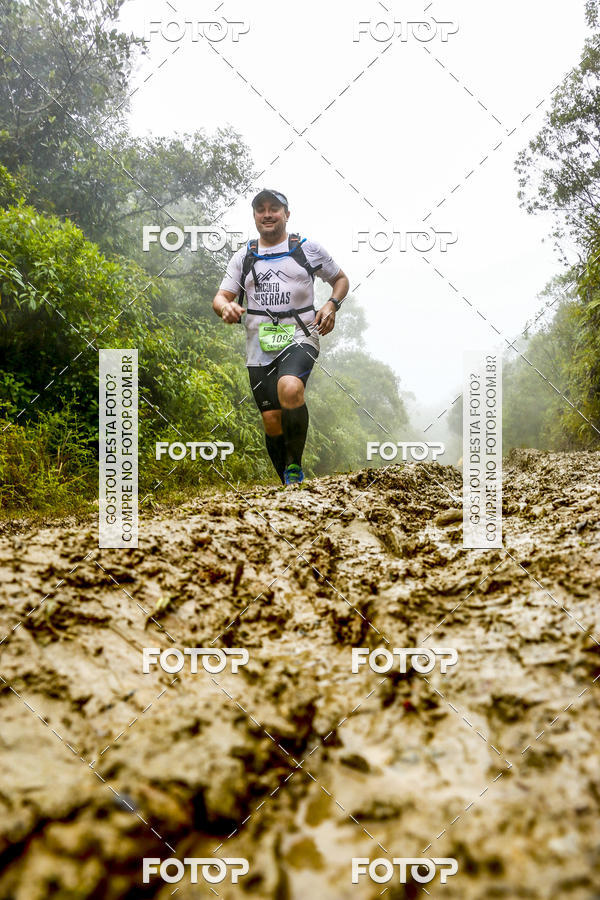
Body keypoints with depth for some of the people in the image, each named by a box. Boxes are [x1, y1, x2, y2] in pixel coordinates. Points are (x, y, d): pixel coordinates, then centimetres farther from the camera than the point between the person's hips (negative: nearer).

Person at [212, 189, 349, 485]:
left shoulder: (308, 248, 7)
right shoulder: (243, 256, 13)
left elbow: (341, 279, 17)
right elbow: (220, 297, 9)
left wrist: (332, 305, -3)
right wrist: (226, 307, -16)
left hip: (299, 339, -3)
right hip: (259, 348, 3)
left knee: (290, 390, -33)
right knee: (272, 422, 1)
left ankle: (295, 466, -16)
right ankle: (289, 485, 18)